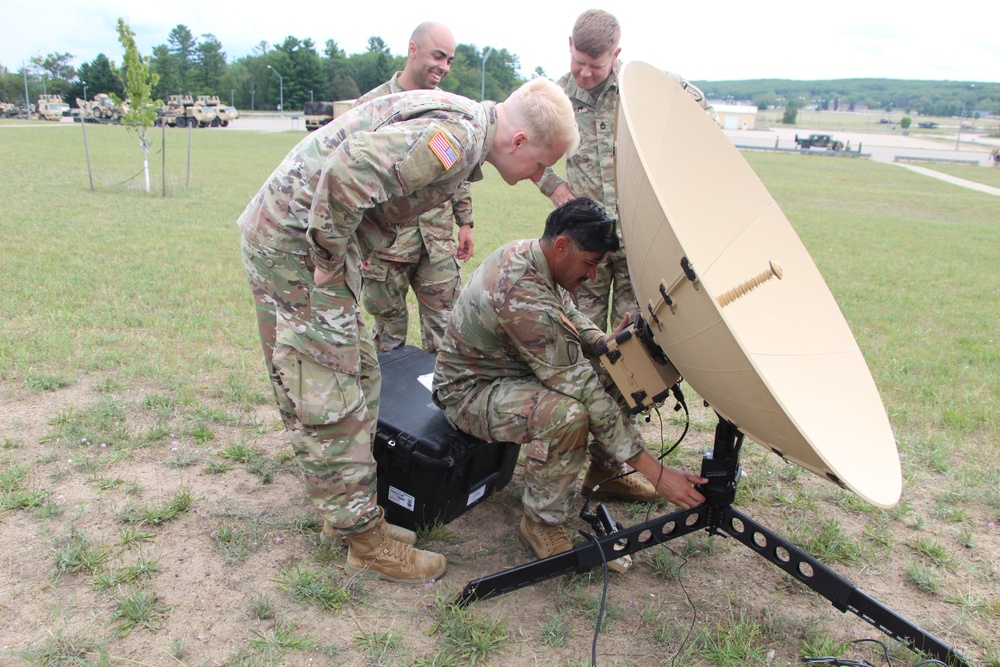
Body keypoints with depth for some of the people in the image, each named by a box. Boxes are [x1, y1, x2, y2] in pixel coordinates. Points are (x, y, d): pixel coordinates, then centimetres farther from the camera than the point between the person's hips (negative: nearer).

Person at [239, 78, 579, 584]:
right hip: (294, 242, -10)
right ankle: (367, 543, 9)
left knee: (357, 378, 15)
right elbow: (349, 171, -33)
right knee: (329, 399, -3)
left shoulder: (462, 127, 11)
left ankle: (353, 512, 29)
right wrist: (330, 262, -20)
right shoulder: (455, 136, -22)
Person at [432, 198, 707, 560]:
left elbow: (569, 315, 13)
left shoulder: (525, 252, -5)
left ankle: (605, 471, 18)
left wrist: (607, 344, -10)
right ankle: (541, 523, -13)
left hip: (514, 368, 9)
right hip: (469, 391, -9)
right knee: (568, 414, -37)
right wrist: (654, 471, -30)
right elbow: (580, 388, -34)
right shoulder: (522, 294, -34)